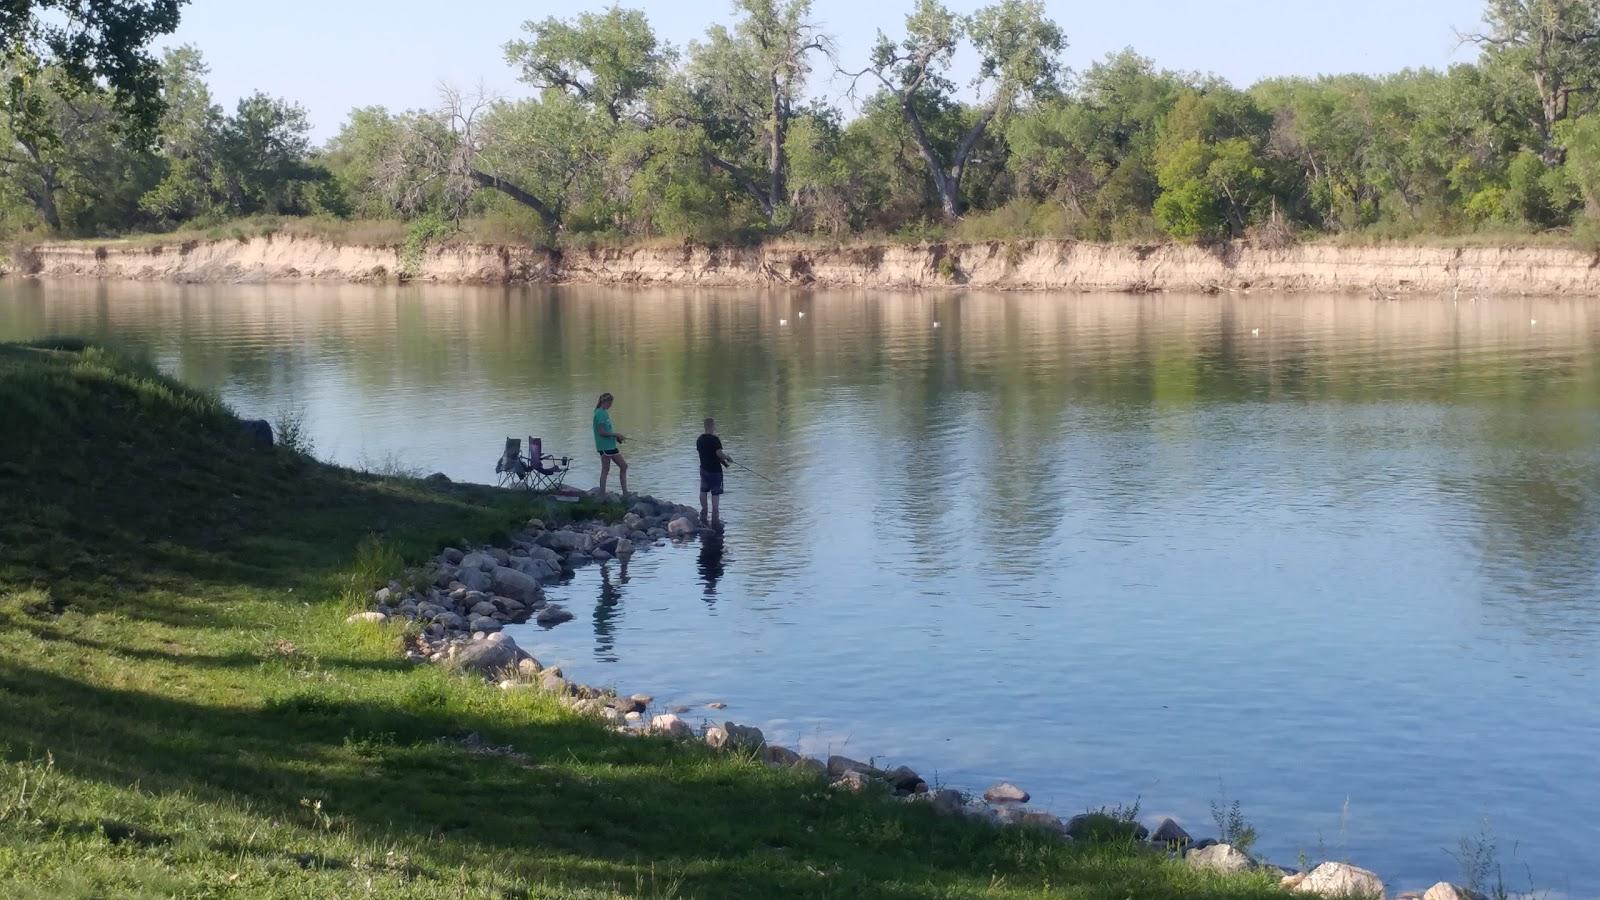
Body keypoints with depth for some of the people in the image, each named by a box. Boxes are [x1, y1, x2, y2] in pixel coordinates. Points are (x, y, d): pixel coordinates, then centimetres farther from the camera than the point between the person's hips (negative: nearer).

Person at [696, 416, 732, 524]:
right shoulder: (715, 439, -19)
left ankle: (703, 514, 21)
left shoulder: (700, 439, 3)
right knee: (715, 493, 1)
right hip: (715, 470, -6)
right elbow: (719, 453, -26)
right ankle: (715, 517, 1)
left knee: (703, 491, 18)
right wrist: (728, 458, -6)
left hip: (704, 469, 6)